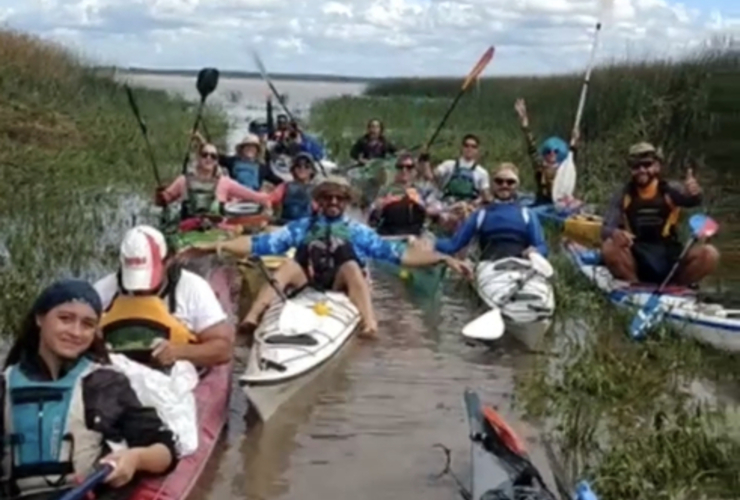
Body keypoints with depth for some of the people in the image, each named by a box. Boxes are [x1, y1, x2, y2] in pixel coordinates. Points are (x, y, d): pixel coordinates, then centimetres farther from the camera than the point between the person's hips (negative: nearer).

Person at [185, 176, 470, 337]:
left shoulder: (358, 231, 16)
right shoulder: (301, 227, 18)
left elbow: (399, 254, 8)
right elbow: (260, 244, 8)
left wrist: (443, 259, -2)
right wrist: (220, 245, -6)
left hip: (340, 288, -1)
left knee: (350, 265, -29)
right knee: (289, 265, -26)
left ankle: (370, 325, -49)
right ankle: (251, 318, -42)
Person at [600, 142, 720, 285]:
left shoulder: (670, 190, 0)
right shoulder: (623, 195, 2)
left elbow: (691, 201, -21)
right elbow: (606, 229, -5)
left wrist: (694, 194, -47)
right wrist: (616, 233, -31)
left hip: (670, 259, 0)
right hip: (636, 261, 0)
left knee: (709, 254, -23)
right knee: (609, 247, -30)